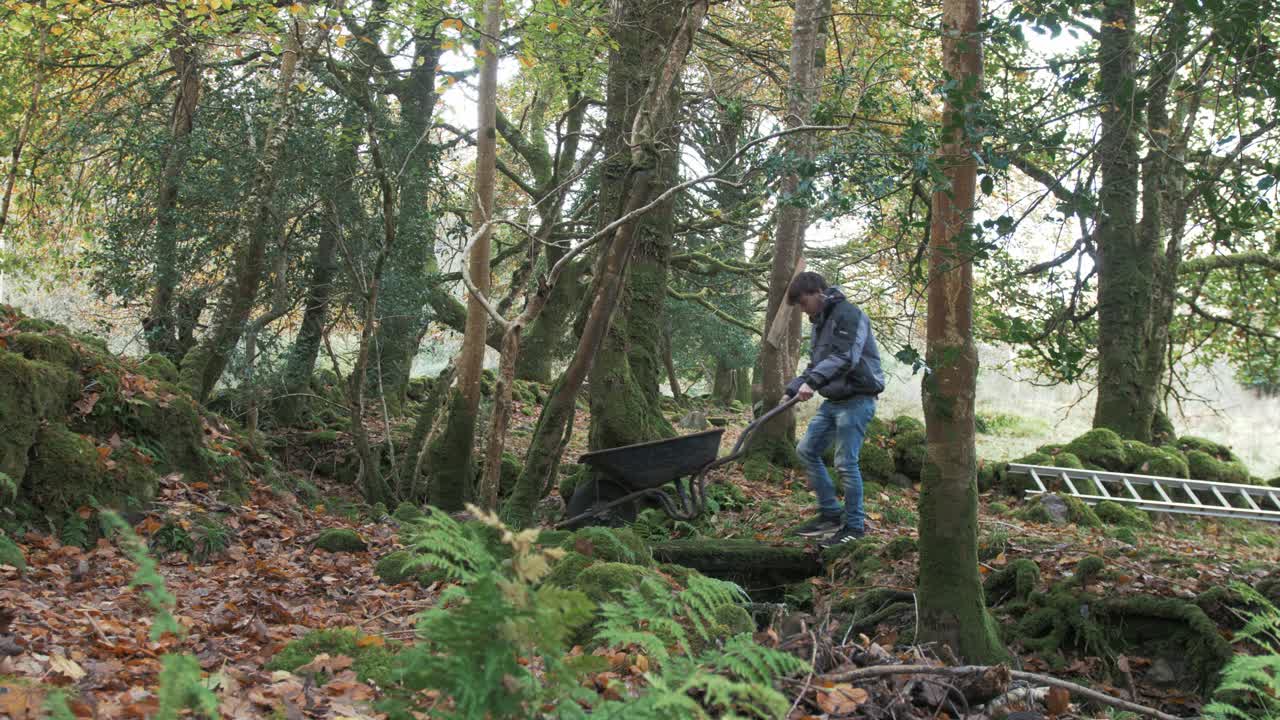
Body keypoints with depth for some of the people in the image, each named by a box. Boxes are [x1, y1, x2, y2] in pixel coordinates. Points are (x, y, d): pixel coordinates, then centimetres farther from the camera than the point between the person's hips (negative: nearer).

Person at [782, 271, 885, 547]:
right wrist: (793, 390, 8)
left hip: (856, 399, -10)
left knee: (845, 462, -8)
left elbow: (845, 358, -26)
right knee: (806, 450, 11)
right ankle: (830, 513, 19)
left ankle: (855, 525, 5)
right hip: (833, 400, 10)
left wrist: (813, 382, -34)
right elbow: (816, 365, 20)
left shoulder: (848, 314, -13)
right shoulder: (820, 322, 17)